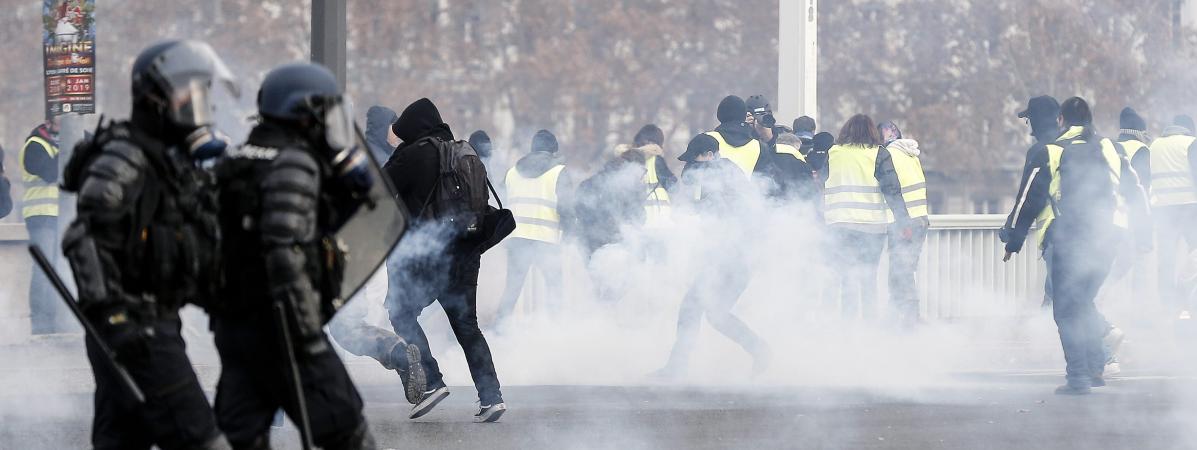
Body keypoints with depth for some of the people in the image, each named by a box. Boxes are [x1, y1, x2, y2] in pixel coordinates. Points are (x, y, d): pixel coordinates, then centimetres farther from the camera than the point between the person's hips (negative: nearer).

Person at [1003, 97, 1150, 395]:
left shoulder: (1049, 153, 0)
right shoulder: (1110, 150, 11)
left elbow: (1030, 200, 0)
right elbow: (1135, 193, 13)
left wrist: (1013, 243, 6)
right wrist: (1143, 235, 21)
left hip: (1069, 238, -4)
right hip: (1108, 236, 4)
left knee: (1067, 308, 1)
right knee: (1084, 301, 20)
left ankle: (1078, 376, -8)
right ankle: (1095, 367, 15)